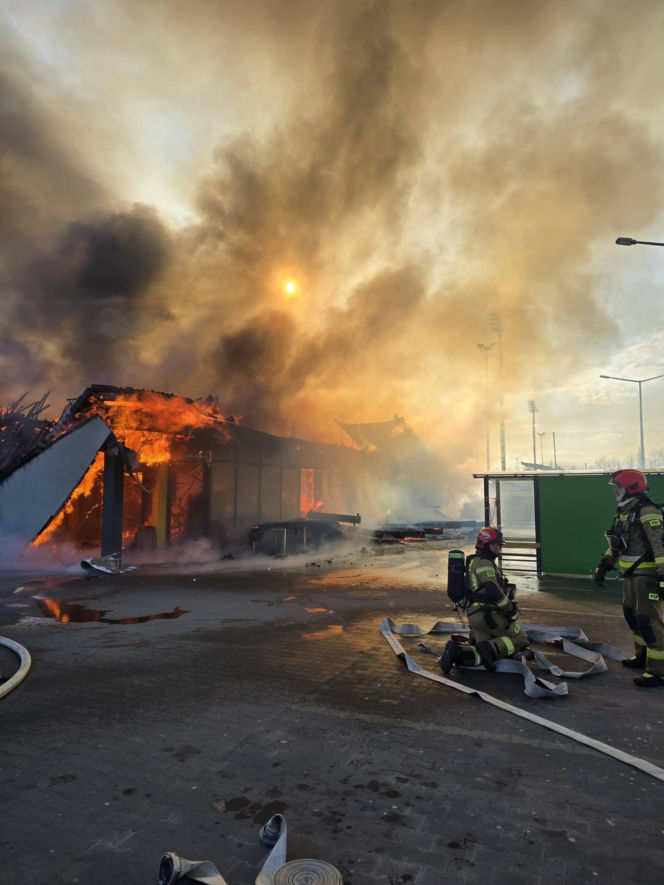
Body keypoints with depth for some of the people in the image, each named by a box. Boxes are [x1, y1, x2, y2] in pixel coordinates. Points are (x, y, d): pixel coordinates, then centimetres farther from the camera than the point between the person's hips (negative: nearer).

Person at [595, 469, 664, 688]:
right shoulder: (624, 512, 11)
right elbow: (616, 543, 19)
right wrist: (604, 564, 17)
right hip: (631, 575, 10)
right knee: (631, 614, 19)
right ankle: (643, 655, 35)